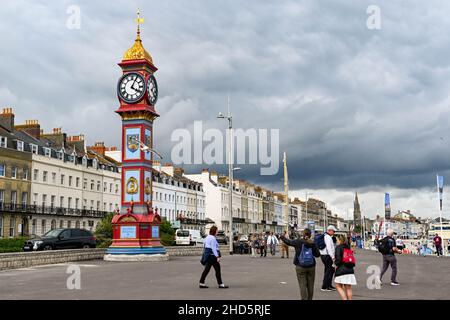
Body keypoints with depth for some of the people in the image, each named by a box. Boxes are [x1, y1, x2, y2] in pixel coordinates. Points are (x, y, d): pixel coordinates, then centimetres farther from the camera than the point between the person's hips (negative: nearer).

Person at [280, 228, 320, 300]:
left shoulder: (298, 242, -7)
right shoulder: (312, 244, -5)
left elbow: (289, 242, 7)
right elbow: (317, 254, 1)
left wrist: (283, 237, 25)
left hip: (300, 267, -2)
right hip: (311, 267, 2)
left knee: (302, 285, -2)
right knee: (310, 285, 11)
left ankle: (304, 298, -10)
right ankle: (309, 298, 17)